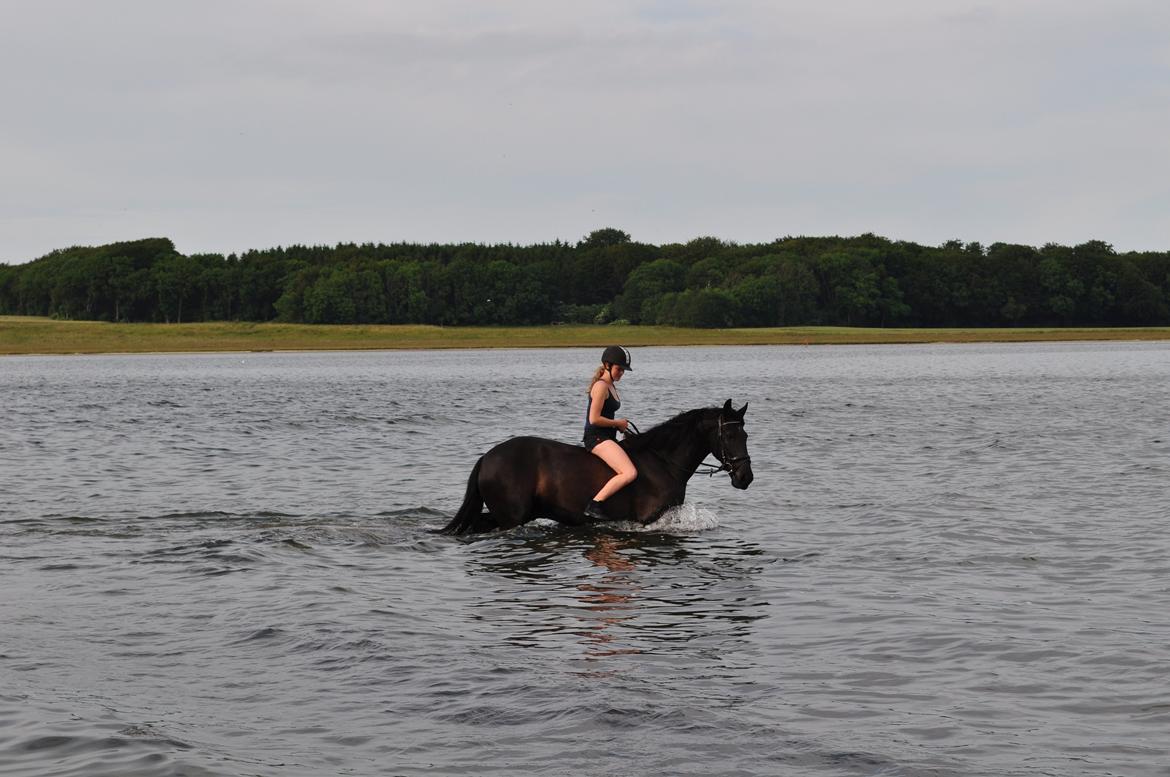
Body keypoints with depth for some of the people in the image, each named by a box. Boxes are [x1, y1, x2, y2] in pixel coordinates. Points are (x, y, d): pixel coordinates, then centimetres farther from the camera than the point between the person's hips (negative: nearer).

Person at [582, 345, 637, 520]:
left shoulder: (610, 386, 19)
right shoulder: (601, 386, -12)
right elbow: (594, 419, -19)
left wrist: (620, 425, 9)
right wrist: (618, 423, -9)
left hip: (606, 438, 11)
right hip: (597, 438, -11)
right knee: (630, 473, -26)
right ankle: (594, 505, -28)